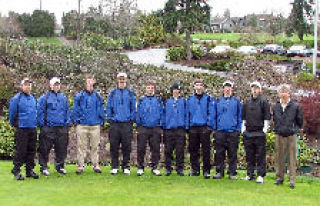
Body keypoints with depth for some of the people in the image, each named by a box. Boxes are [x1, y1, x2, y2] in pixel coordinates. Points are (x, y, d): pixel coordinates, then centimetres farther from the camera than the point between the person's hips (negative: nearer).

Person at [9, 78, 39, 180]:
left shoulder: (33, 98, 12)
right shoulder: (16, 99, -6)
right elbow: (12, 113, -1)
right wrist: (14, 124, 8)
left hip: (33, 129, 6)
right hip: (21, 129, -6)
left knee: (31, 151, 9)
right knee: (20, 151, -4)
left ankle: (30, 170, 18)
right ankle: (16, 171, 5)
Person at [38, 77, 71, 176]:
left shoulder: (63, 98, 15)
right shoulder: (45, 97, 0)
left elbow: (67, 111, 16)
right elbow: (40, 111, -1)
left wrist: (67, 122, 7)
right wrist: (42, 124, -7)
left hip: (62, 128, 4)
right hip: (48, 128, -4)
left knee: (61, 148, 9)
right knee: (45, 149, -1)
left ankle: (60, 166, 21)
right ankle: (44, 167, 8)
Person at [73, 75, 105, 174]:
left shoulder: (98, 96, 9)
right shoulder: (79, 96, 5)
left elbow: (101, 111, 13)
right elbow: (75, 110, 7)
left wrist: (101, 122, 6)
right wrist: (76, 121, 0)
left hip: (95, 126, 1)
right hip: (82, 125, -1)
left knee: (95, 146, 5)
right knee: (81, 146, 2)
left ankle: (95, 165, 14)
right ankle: (80, 166, 8)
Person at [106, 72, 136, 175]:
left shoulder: (130, 93, 9)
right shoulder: (112, 93, 9)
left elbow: (133, 108, 9)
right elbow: (108, 107, 10)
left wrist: (132, 119, 1)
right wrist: (110, 118, 1)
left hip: (127, 124, 0)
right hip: (115, 124, 0)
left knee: (126, 146, 1)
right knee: (114, 146, 2)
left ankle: (126, 167, 10)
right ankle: (114, 167, 10)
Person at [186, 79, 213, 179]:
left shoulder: (208, 99, 5)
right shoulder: (190, 99, 13)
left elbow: (210, 113, 1)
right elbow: (187, 113, 13)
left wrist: (209, 125, -9)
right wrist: (187, 126, 4)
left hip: (204, 127, -3)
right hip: (193, 128, 3)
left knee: (206, 150, -3)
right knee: (193, 150, 7)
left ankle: (206, 170, 2)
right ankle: (195, 169, 16)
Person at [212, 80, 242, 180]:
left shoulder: (236, 101, 8)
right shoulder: (217, 101, 12)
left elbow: (239, 116, 8)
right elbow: (214, 116, 12)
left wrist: (238, 129, 0)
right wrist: (214, 128, 4)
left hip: (233, 132, -1)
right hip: (220, 131, 1)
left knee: (232, 154, 2)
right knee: (219, 153, 3)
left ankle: (232, 173, 8)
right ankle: (219, 172, 10)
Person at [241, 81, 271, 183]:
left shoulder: (264, 102, 1)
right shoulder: (247, 103, 15)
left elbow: (267, 117, -2)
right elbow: (243, 118, 21)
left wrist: (265, 129, -9)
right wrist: (243, 129, 12)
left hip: (259, 133, -5)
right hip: (248, 133, 5)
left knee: (260, 155, -3)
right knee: (249, 156, 9)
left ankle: (260, 175, 1)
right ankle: (250, 174, 16)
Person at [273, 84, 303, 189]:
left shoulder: (296, 106, -2)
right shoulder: (275, 107, 7)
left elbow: (300, 121, 6)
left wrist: (294, 129, 5)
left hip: (291, 136, -3)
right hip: (279, 136, 3)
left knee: (292, 158, -1)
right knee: (279, 157, 7)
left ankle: (292, 180, 4)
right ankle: (279, 177, 18)